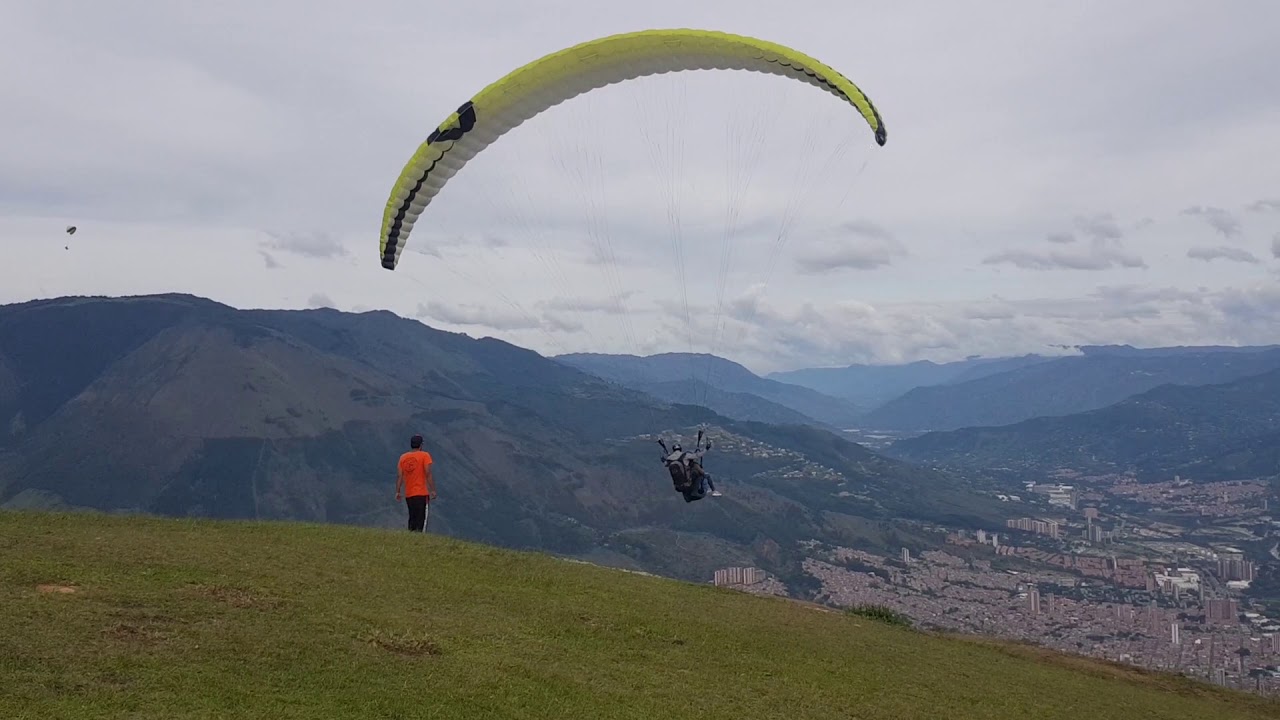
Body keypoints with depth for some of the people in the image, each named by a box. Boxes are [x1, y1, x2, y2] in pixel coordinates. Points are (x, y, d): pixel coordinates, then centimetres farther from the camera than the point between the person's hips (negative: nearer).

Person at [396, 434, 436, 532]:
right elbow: (428, 473, -11)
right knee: (422, 519, -6)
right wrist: (433, 490, -10)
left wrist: (398, 492, 8)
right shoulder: (425, 455, -4)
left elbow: (399, 476, 5)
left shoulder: (403, 457, 9)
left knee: (412, 518, 16)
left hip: (408, 495, 5)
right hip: (422, 494, -5)